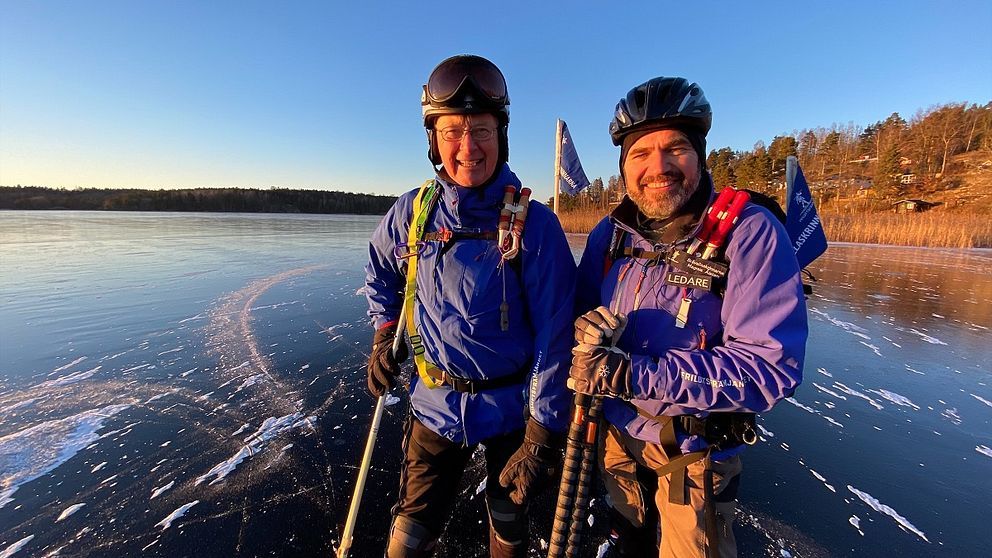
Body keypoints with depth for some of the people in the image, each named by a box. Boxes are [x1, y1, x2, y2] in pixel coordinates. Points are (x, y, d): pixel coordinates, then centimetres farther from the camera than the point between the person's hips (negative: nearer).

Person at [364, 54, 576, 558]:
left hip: (511, 408, -1)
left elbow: (554, 336, -17)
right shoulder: (412, 212, -7)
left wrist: (543, 435, -15)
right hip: (435, 403, 2)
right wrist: (385, 334, 4)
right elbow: (380, 274, 14)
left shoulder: (533, 222, -17)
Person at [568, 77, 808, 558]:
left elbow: (772, 366, -28)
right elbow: (582, 309, 1)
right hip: (618, 432, 4)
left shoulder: (750, 232, -21)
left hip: (695, 450, -4)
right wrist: (587, 330, -24)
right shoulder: (610, 234, -7)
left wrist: (632, 374, -35)